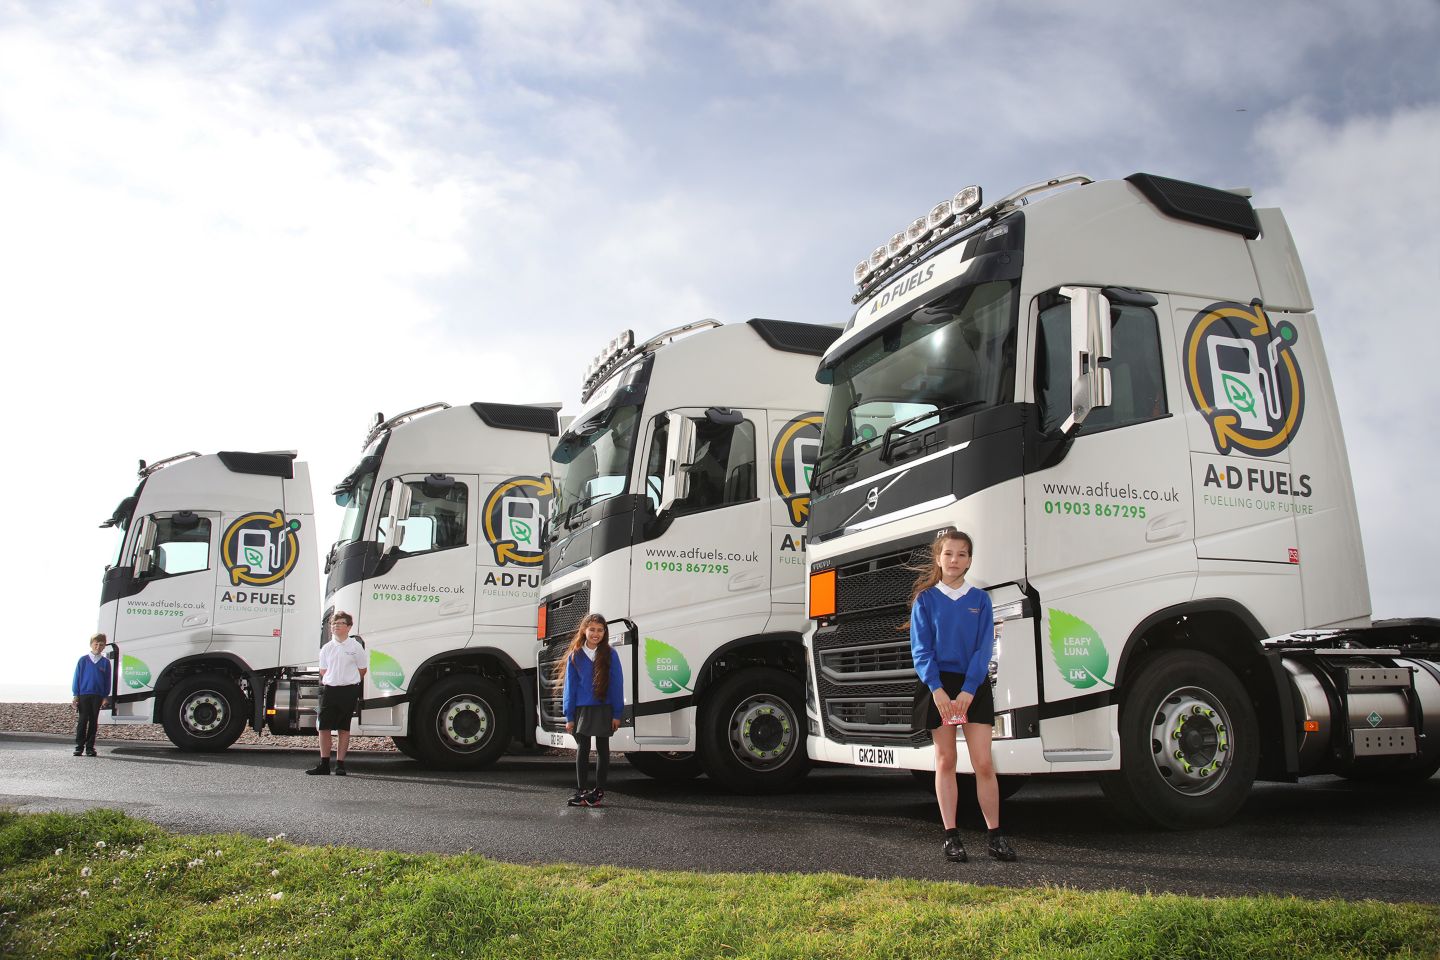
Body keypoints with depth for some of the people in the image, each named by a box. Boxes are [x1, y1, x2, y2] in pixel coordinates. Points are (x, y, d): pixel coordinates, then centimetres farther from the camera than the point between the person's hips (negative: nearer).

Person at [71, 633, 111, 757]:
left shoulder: (105, 662, 7)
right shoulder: (83, 660, 4)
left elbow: (107, 681, 9)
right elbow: (77, 677, 5)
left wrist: (106, 697, 3)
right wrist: (75, 695, -1)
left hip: (98, 696, 1)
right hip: (83, 695, -1)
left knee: (93, 722, 5)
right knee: (82, 721, -1)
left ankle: (90, 747, 10)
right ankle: (79, 746, 5)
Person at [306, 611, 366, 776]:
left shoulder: (356, 647, 0)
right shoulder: (326, 648, 10)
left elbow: (362, 671, 6)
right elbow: (323, 671, 18)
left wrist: (349, 683, 7)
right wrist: (329, 684, 10)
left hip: (348, 691, -3)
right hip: (329, 690, 3)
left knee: (344, 728, 4)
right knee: (324, 727, 0)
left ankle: (340, 764, 10)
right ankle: (324, 764, 7)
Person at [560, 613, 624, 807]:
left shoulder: (610, 655, -2)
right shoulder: (575, 656, 2)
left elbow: (617, 684, -1)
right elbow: (570, 686, 3)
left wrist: (617, 714, -6)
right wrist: (569, 716, 0)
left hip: (604, 709, -1)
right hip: (581, 709, 1)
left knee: (602, 749, 6)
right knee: (582, 749, 5)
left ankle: (599, 791, 14)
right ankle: (581, 791, 11)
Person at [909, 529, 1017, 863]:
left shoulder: (980, 600, 5)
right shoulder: (926, 600, 3)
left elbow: (984, 649, -2)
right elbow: (921, 650, -3)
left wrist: (968, 691, -13)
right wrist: (937, 689, -16)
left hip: (974, 686, 1)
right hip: (939, 687, 0)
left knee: (983, 762, -4)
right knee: (945, 761, 4)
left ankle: (994, 835, 5)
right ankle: (950, 836, 9)